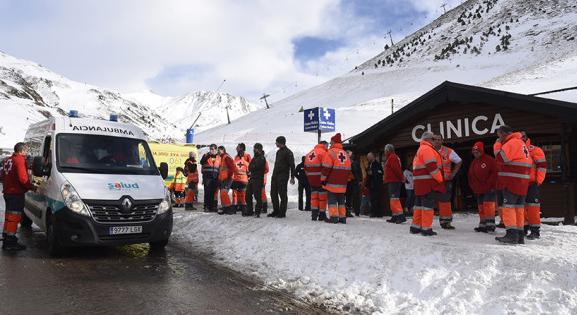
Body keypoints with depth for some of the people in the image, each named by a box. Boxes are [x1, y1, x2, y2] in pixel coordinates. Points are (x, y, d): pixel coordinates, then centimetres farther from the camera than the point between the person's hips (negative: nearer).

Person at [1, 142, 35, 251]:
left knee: (9, 216, 20)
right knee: (14, 216, -7)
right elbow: (22, 178, -21)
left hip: (7, 192, 10)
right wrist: (32, 187, -11)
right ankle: (10, 242, -6)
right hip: (16, 193, -10)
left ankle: (6, 236, 32)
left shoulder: (7, 160, 16)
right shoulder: (20, 160, -15)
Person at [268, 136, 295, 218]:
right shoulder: (278, 152, 18)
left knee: (282, 194, -4)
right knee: (273, 193, 9)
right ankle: (276, 211, 18)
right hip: (275, 176, 9)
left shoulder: (288, 152, -9)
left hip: (283, 176, -9)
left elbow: (292, 165, -12)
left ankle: (282, 213, 1)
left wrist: (292, 177, -17)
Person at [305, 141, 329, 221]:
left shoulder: (309, 154, 13)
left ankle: (314, 214, 12)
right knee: (322, 196, 3)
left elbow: (306, 167, 14)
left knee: (314, 195, 14)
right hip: (320, 179, -7)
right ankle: (322, 215, 9)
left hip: (311, 179, 7)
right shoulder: (323, 152, -12)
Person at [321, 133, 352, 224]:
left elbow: (326, 168, -13)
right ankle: (342, 217, 12)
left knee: (332, 200, -1)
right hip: (342, 183, 6)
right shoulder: (345, 154, 14)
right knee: (341, 201, 12)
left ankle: (334, 217, -6)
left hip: (332, 182, -6)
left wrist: (323, 179, -6)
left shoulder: (331, 152, -8)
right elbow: (348, 169, 18)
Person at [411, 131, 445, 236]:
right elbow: (432, 166, -18)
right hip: (428, 182, -10)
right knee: (428, 205, -6)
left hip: (421, 184, 10)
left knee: (419, 204, 13)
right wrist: (440, 179, -11)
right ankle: (426, 229, -4)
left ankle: (415, 227, 19)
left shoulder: (421, 149, 23)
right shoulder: (427, 149, -10)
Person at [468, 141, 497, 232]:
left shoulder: (489, 160, -9)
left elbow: (495, 173, -14)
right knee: (481, 207, 9)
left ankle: (490, 224, -12)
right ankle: (483, 225, 16)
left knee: (488, 205, -14)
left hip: (489, 189, -7)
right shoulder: (473, 163, 13)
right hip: (478, 190, 7)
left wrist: (491, 185, -15)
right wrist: (474, 187, 8)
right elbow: (470, 176, 17)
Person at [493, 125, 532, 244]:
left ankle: (512, 234, -12)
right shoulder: (521, 143, 21)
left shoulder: (512, 143, -11)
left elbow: (501, 158, -21)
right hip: (522, 182, 10)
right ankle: (520, 236, 16)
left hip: (511, 181, -10)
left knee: (508, 206, -8)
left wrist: (497, 145, -7)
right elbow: (529, 163, 21)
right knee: (518, 208, 12)